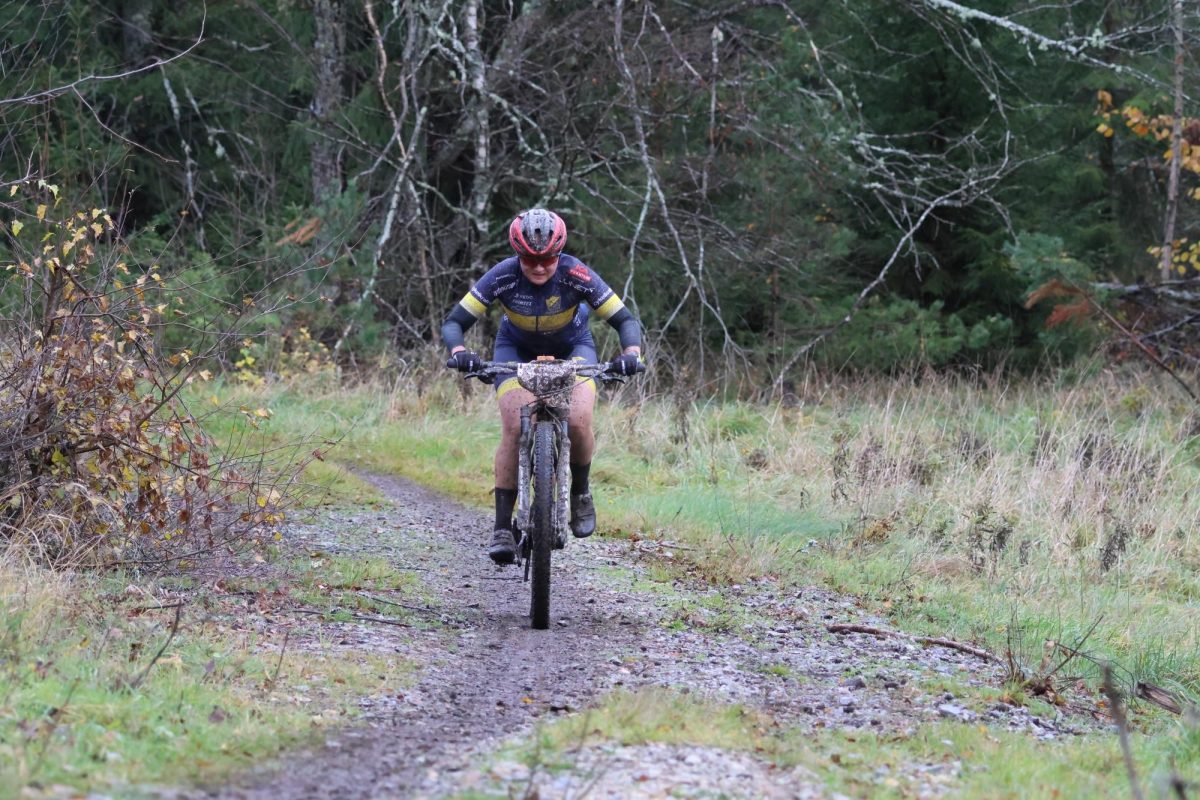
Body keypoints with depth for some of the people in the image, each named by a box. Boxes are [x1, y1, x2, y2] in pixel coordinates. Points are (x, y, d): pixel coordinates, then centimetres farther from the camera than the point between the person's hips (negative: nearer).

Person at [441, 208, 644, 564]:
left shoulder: (576, 275, -31)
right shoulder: (503, 276, -29)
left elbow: (624, 320, -25)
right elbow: (454, 322, -26)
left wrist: (631, 353, -45)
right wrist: (458, 352, -47)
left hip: (572, 347, 0)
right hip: (517, 349, 0)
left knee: (578, 421, -25)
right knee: (514, 429, -21)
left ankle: (580, 492, 5)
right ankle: (502, 528, -15)